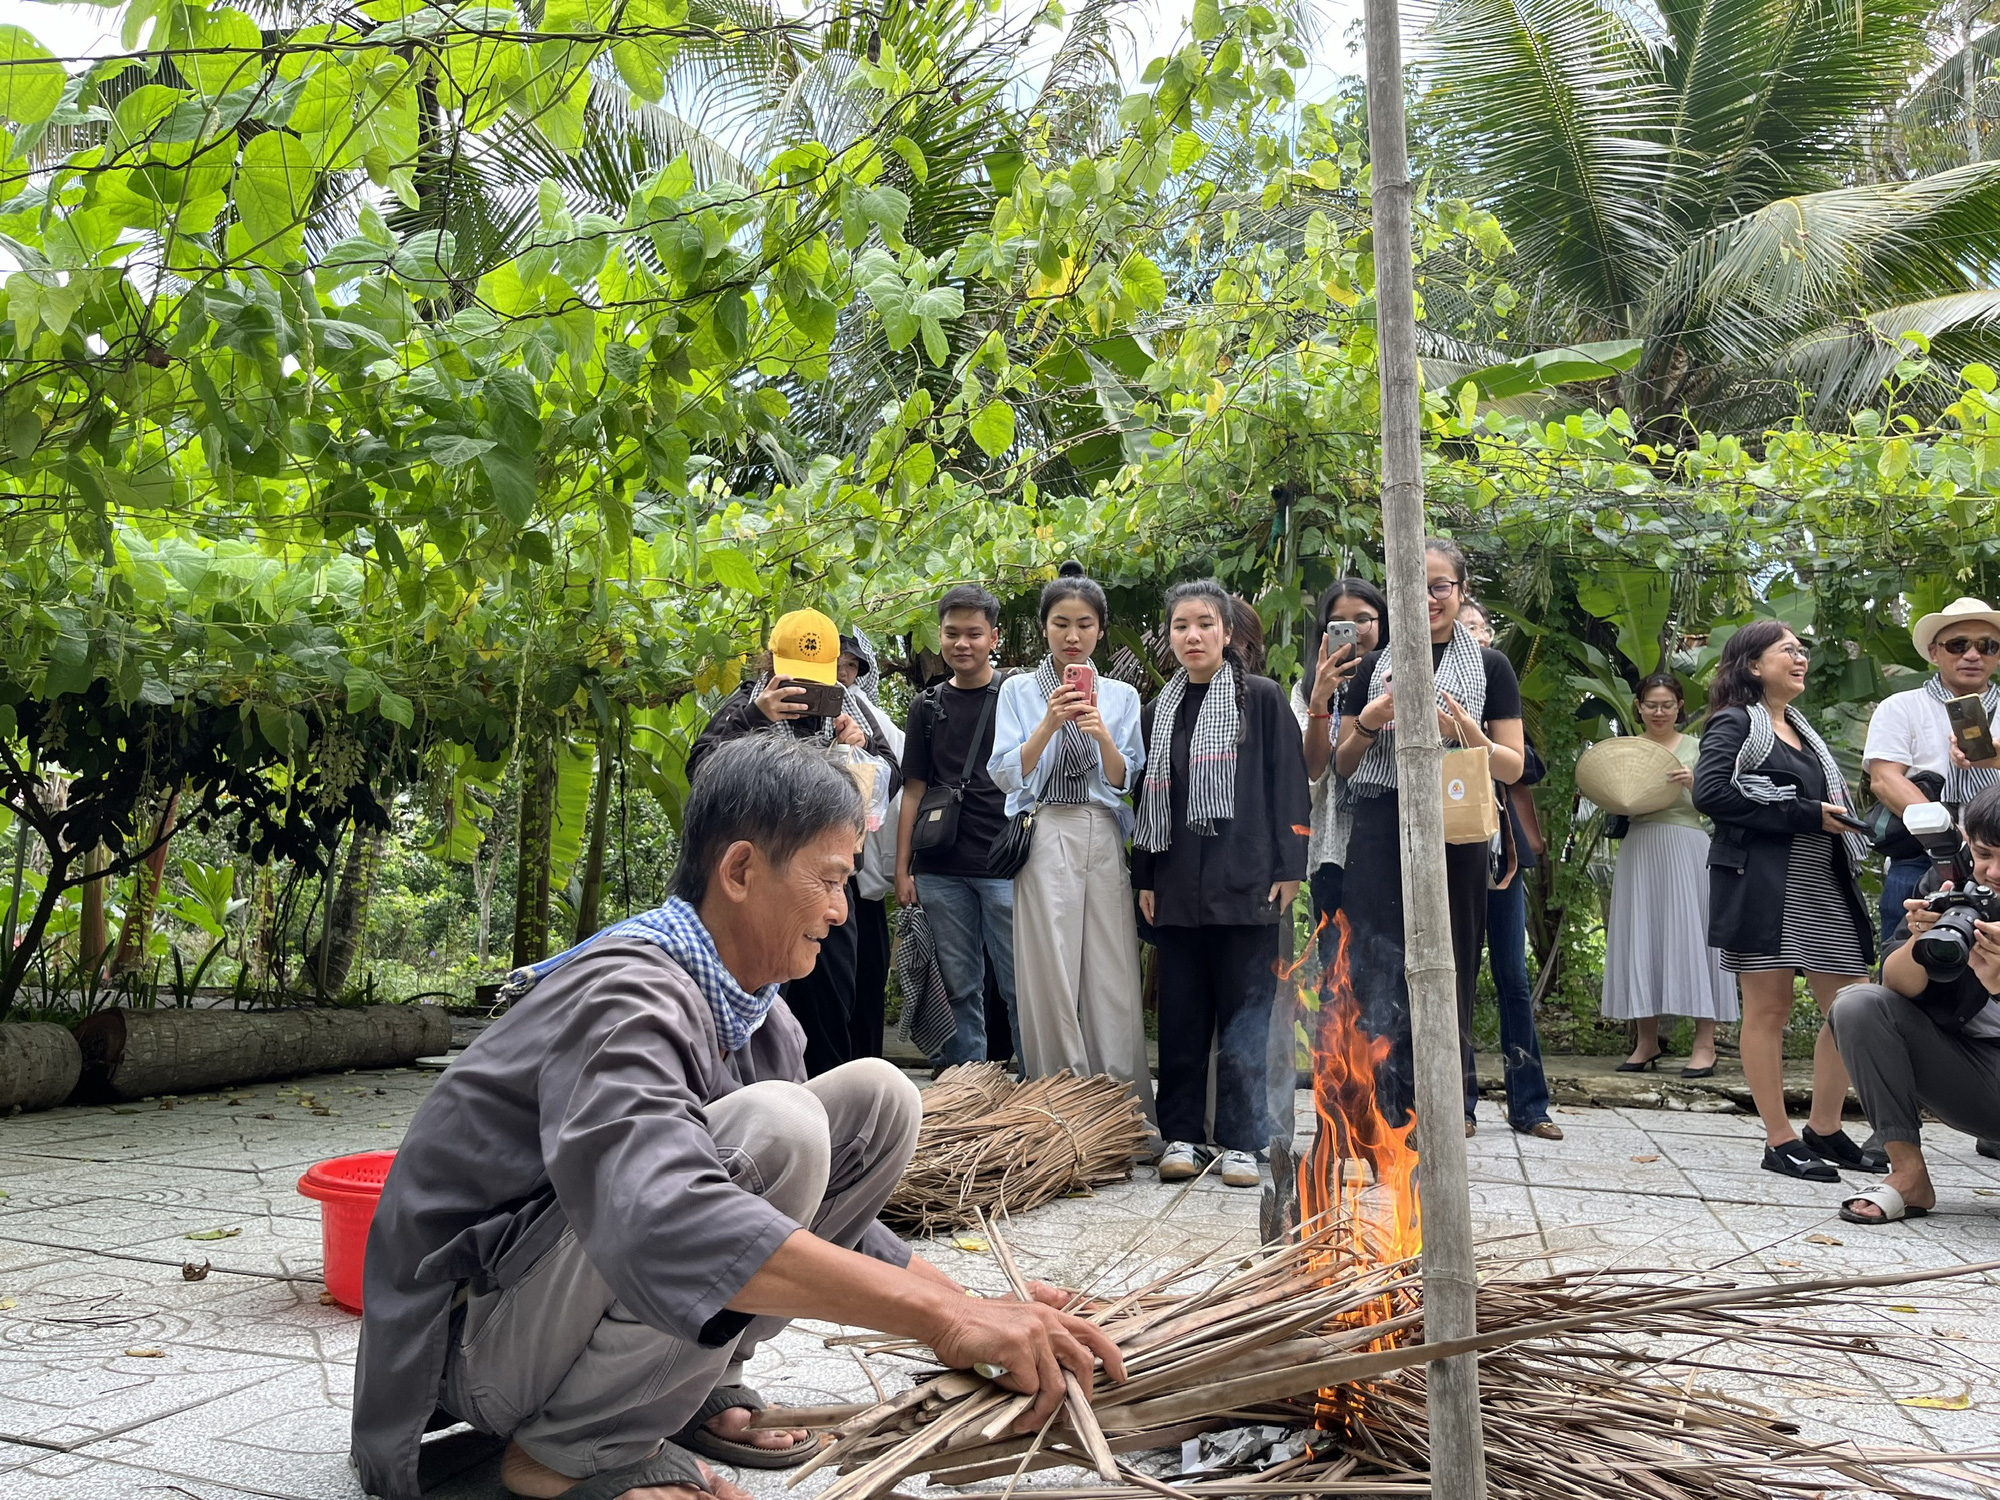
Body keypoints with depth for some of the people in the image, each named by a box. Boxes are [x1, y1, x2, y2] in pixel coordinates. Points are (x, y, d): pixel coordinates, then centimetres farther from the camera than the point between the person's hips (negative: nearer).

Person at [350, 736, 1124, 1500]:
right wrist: (945, 1316, -42)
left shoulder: (759, 1016, 2)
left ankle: (694, 1387, 2)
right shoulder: (626, 997, -26)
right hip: (472, 1331, -8)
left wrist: (977, 1311, -1)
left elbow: (825, 1219, 10)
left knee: (876, 1098, -3)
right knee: (772, 1129, -31)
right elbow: (662, 1221, -44)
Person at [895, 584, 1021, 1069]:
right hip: (941, 870, 3)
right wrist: (902, 869, 8)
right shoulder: (927, 705, 12)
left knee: (1019, 983, -1)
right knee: (959, 986, 9)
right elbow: (914, 791, 13)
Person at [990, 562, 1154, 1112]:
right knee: (1051, 978, -4)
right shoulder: (1019, 690, 7)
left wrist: (1101, 734, -11)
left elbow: (1127, 782, 7)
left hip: (1105, 840, 2)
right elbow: (1006, 775, -2)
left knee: (1113, 977, -1)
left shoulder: (1121, 696, 13)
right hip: (1045, 838, -2)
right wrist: (1049, 723, -15)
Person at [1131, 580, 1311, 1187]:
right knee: (1181, 1012, 7)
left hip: (1246, 881, -4)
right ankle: (1181, 1133, 17)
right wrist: (1144, 877, 11)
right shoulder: (1157, 712, 14)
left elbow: (1289, 784, -1)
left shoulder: (1263, 698, 2)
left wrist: (1288, 868, -7)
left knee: (1244, 1013, 0)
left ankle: (1241, 1141, 9)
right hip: (1177, 883, 4)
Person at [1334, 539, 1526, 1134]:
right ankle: (1388, 1114, -3)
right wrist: (1369, 721, -5)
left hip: (1454, 839, 0)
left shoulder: (1489, 666, 8)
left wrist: (1465, 732, -13)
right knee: (1381, 979, -7)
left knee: (1449, 974, 5)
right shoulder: (1375, 666, 13)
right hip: (1382, 837, 1)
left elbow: (1512, 768, 5)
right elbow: (1342, 766, 14)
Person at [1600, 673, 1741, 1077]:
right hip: (1638, 850, 3)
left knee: (1690, 934, -6)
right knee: (1641, 937, 5)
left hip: (1685, 849, -3)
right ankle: (1647, 1041, 14)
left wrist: (1693, 783, -18)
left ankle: (1705, 1044, -3)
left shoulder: (1695, 747, 5)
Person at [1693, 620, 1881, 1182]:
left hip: (1822, 882, 8)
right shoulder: (1735, 723, -2)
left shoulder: (1802, 730, 22)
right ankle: (1780, 1141, 5)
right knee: (1768, 1007, -3)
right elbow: (1710, 793, -17)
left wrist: (1839, 814, 4)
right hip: (1762, 881, -8)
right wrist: (1807, 816, -15)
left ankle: (1824, 1130, 18)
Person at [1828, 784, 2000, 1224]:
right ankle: (1909, 1176, -14)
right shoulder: (1948, 881, -4)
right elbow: (1897, 986, -12)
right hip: (1959, 1063, 3)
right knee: (1857, 1004, -20)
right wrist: (1922, 939, -32)